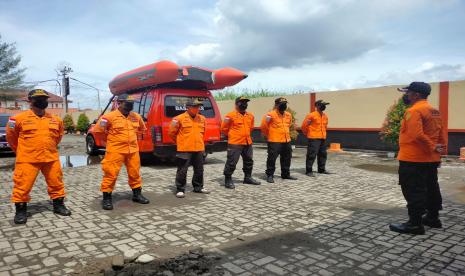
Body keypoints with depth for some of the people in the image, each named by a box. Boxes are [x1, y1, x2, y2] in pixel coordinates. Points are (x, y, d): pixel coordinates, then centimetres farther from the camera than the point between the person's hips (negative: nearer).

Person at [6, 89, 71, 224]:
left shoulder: (55, 119, 5)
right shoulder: (20, 118, -5)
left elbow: (59, 134, 22)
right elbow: (11, 136, 8)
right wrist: (21, 151, 14)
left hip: (51, 158, 3)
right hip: (27, 160, -3)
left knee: (56, 183, 9)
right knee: (23, 185, 1)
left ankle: (58, 205, 24)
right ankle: (21, 211, 17)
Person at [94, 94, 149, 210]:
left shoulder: (136, 116, 6)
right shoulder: (110, 117, -11)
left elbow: (142, 128, 24)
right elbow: (98, 130, -5)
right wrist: (110, 138, 3)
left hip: (133, 150, 5)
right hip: (116, 150, -5)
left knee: (135, 173, 12)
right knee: (111, 174, -3)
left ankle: (137, 194, 27)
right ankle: (107, 198, 10)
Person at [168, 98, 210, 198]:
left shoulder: (202, 118, 8)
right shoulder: (179, 118, -9)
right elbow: (171, 133, 0)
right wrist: (180, 142, 8)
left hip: (199, 149, 6)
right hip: (184, 150, -5)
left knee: (199, 170, 14)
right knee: (182, 171, 0)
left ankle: (198, 187, 29)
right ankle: (180, 190, 12)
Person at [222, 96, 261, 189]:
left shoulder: (250, 115, 8)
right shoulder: (231, 115, -11)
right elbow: (224, 128, -3)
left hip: (248, 143, 7)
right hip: (235, 144, -7)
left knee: (249, 161, 16)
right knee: (231, 162, -5)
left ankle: (248, 177, 32)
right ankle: (228, 180, 8)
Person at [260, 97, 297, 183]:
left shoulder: (288, 115, 10)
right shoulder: (271, 115, -12)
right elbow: (264, 126, -7)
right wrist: (268, 135, 5)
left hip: (287, 141, 7)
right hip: (274, 141, -7)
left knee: (286, 158, 15)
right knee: (272, 158, -3)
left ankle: (286, 174, 29)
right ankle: (270, 175, 7)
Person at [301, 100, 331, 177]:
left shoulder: (325, 116, 11)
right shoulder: (311, 115, -12)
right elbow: (304, 126, -7)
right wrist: (307, 134, 3)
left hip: (323, 138, 8)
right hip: (314, 139, -8)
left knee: (323, 154, 13)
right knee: (312, 155, -8)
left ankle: (321, 169, 26)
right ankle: (308, 171, -1)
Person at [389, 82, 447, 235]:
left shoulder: (414, 110, -17)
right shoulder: (434, 111, 14)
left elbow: (417, 135, -27)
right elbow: (441, 134, 16)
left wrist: (432, 148, -16)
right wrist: (441, 150, 17)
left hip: (413, 159, -10)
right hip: (431, 159, 10)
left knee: (414, 192, -4)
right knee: (431, 189, 18)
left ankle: (415, 224, 0)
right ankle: (433, 218, 30)